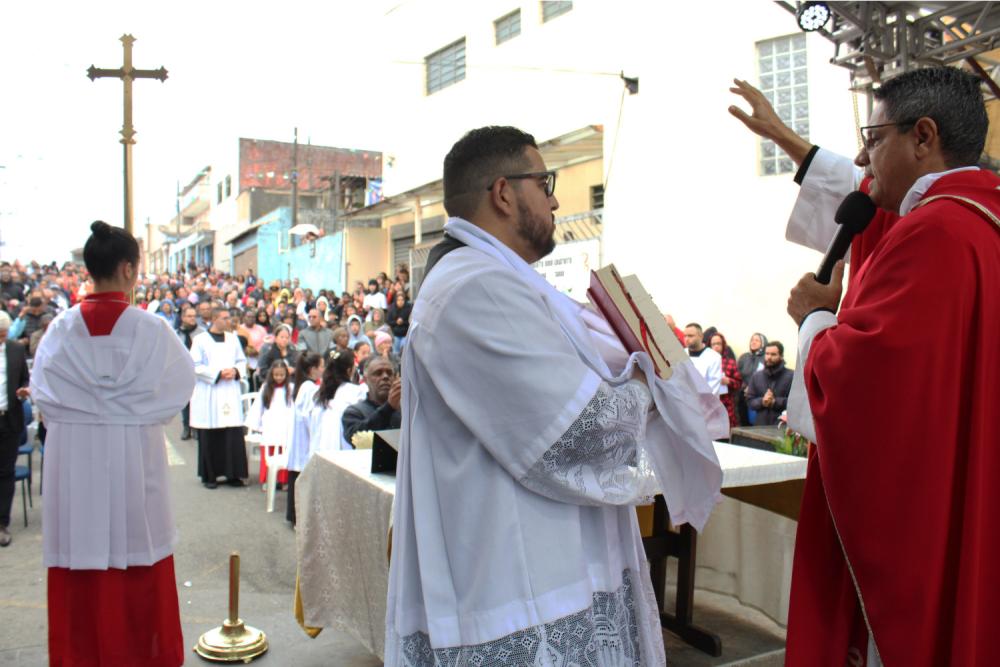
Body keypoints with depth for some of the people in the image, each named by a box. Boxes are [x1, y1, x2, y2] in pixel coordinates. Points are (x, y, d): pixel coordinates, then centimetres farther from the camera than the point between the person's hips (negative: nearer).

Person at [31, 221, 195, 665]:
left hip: (74, 456, 2)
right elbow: (180, 384, -4)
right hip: (133, 456, -2)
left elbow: (42, 391, 1)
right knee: (138, 563, 10)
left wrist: (82, 409, 12)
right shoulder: (150, 328, -10)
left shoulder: (62, 327, -3)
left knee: (81, 566, 12)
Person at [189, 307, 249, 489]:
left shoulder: (233, 338, 12)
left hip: (230, 394, 4)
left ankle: (232, 474, 7)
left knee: (234, 435, -1)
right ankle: (209, 476, 9)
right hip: (208, 395, -3)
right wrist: (218, 374, -13)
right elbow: (195, 366, -6)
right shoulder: (200, 340, -2)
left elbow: (242, 360, 16)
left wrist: (236, 371, -4)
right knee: (209, 438, 0)